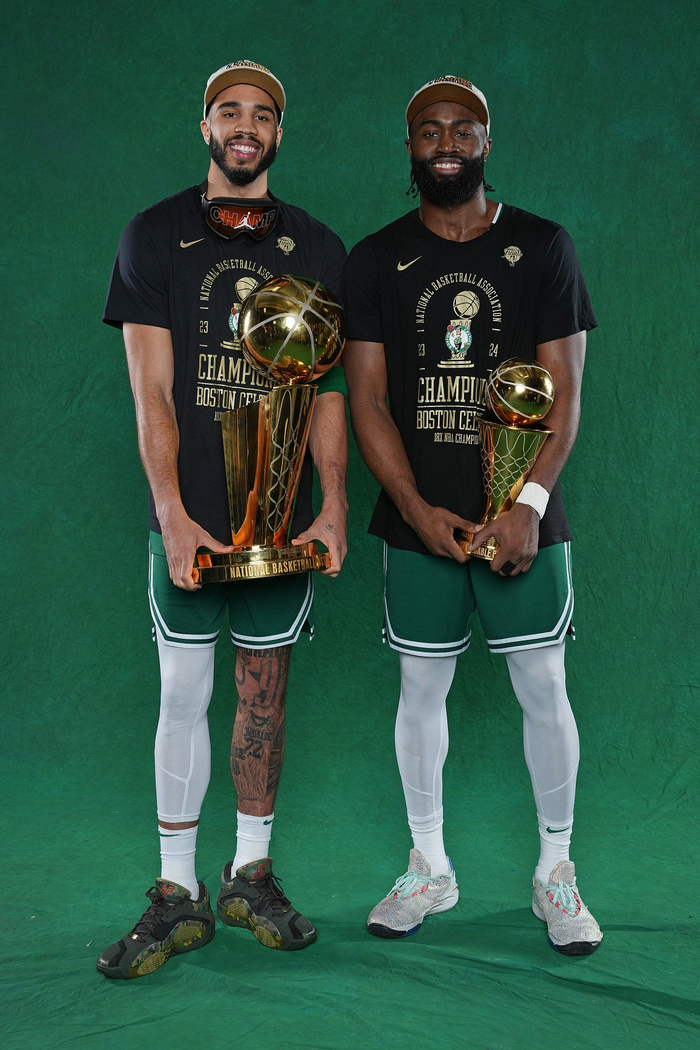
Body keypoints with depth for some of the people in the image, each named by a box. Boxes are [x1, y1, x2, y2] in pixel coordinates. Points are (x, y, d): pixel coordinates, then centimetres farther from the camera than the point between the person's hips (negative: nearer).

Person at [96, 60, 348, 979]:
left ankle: (252, 874, 23)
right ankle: (178, 894, 13)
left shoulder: (315, 248, 9)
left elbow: (327, 390, 6)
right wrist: (174, 513, -13)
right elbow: (151, 393, -3)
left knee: (265, 688, 9)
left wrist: (333, 508, -6)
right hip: (189, 515, -1)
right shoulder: (154, 237, 4)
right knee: (183, 693, 2)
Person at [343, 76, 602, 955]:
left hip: (522, 517, -1)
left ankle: (555, 871, 22)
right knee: (422, 687, 9)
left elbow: (564, 389, -2)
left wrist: (531, 502, -14)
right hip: (420, 518, 1)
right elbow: (366, 397, 0)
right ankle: (429, 867, 26)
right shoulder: (376, 260, 5)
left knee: (544, 689, 3)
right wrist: (417, 510, -11)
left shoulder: (543, 247, 3)